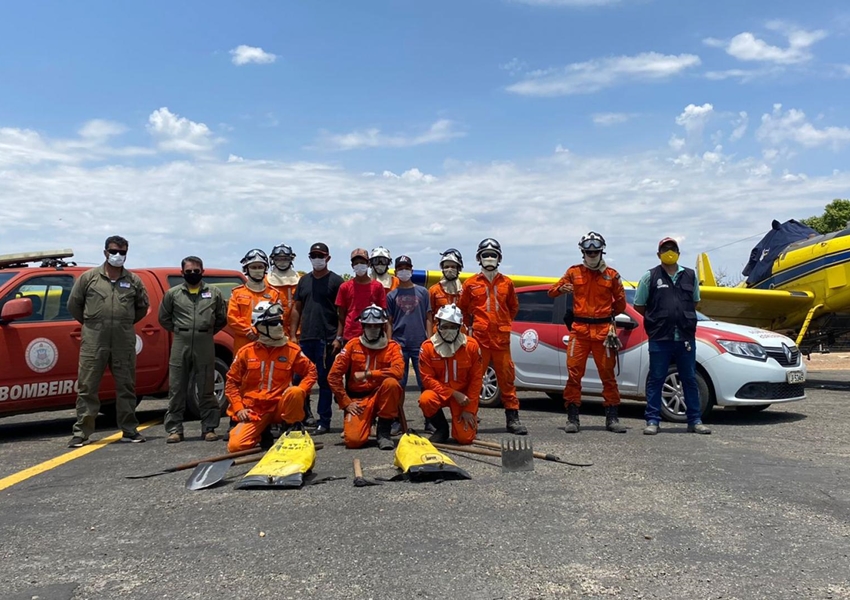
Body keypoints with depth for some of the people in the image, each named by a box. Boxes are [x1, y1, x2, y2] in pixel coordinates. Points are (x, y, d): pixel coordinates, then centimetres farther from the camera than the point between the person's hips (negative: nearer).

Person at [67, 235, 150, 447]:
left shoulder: (134, 281, 8)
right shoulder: (88, 277, 4)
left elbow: (143, 307, 18)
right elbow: (74, 304, 9)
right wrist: (91, 323, 10)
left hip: (124, 341, 2)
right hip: (94, 341, -1)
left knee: (126, 387, 8)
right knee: (87, 387, 0)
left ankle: (129, 430, 17)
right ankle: (81, 432, 7)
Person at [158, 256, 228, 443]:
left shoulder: (214, 293, 8)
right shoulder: (173, 293, 8)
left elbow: (222, 318, 14)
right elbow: (164, 318, 15)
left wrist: (208, 332, 7)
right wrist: (179, 331, 8)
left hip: (205, 346, 0)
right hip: (180, 345, 1)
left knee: (206, 390, 5)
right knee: (176, 390, 3)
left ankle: (209, 429, 11)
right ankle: (174, 429, 10)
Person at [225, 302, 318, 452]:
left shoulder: (292, 350, -2)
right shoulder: (246, 352, -1)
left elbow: (311, 372, 7)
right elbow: (232, 382, 6)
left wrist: (300, 391, -11)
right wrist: (238, 408, -5)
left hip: (280, 407, 0)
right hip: (254, 410, 1)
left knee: (295, 392, -33)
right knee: (235, 445, -19)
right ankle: (262, 433, 13)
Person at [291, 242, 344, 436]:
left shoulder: (335, 281, 1)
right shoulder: (304, 280, 15)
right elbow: (296, 309, 16)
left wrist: (339, 337, -10)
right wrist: (293, 335, 8)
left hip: (326, 339, -4)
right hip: (305, 338, 5)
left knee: (324, 381, 2)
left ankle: (324, 421, 9)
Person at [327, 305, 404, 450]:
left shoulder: (392, 346, 0)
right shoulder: (353, 345, 1)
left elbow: (398, 371, -20)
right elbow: (333, 376, -1)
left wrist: (367, 374, -19)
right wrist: (346, 403, -7)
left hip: (381, 397, 0)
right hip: (358, 399, 0)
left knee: (391, 383, -33)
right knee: (353, 440, -23)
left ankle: (383, 431, -15)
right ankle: (351, 422, 17)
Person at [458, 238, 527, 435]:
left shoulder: (507, 283, 9)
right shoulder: (471, 283, 5)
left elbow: (513, 307, 21)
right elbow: (462, 308, 15)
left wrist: (503, 323, 13)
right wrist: (470, 326, 11)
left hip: (501, 337, 2)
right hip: (479, 337, -1)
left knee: (506, 376, 4)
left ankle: (512, 418, 10)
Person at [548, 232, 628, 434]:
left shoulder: (611, 275, 8)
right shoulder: (574, 272, 8)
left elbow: (620, 302, 16)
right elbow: (552, 292, 9)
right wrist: (561, 289, -11)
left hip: (603, 330, 0)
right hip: (579, 330, 0)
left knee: (608, 375, 3)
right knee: (574, 374, -3)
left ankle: (612, 417, 12)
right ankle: (572, 418, 3)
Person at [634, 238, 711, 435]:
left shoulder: (690, 276, 12)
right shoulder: (650, 276, 2)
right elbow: (638, 306, 7)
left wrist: (683, 316, 11)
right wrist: (656, 317, 7)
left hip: (686, 338, 3)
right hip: (659, 339, -3)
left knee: (690, 380, 9)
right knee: (655, 380, 1)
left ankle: (695, 420, 17)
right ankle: (653, 420, 8)